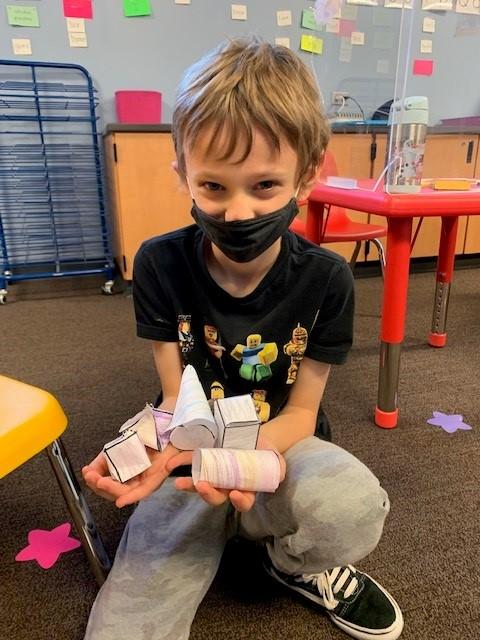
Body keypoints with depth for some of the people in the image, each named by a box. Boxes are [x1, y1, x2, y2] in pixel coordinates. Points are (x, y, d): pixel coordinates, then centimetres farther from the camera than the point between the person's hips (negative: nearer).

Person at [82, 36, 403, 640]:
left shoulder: (325, 279, -15)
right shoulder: (158, 265, -13)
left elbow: (300, 413, -9)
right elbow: (176, 398, -8)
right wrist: (160, 452, -31)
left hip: (278, 449, 0)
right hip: (194, 462, 1)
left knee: (355, 506, -34)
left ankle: (294, 561, 4)